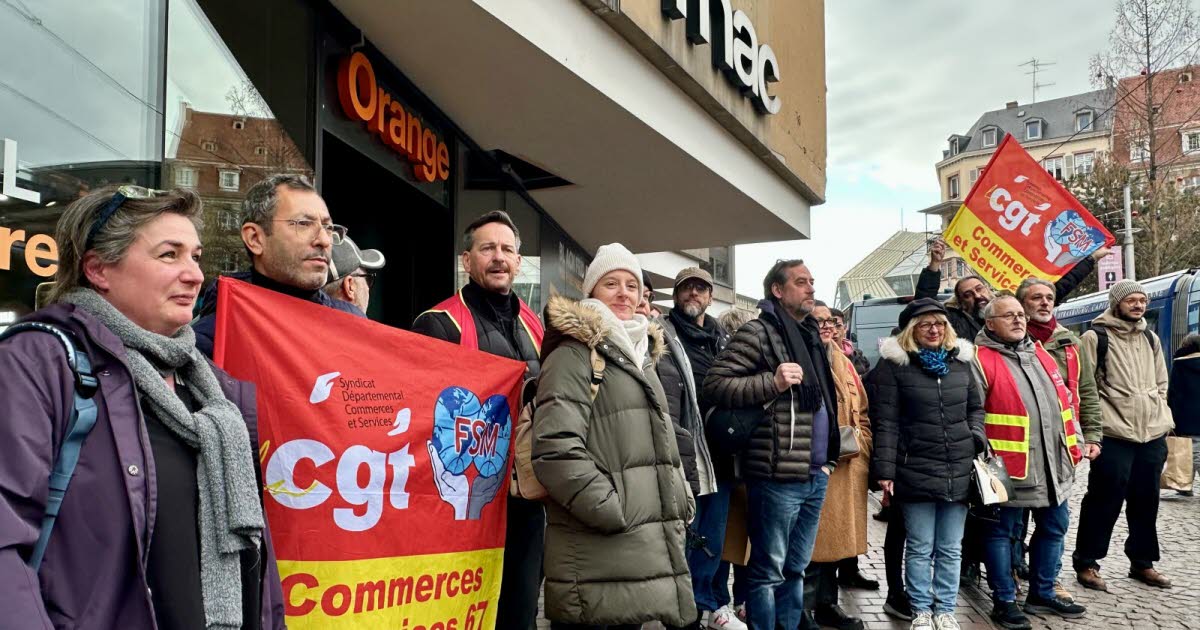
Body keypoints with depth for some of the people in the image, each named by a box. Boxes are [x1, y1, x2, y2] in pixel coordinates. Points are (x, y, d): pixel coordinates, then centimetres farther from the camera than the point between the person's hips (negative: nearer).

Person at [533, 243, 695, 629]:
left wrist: (680, 504, 15)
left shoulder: (641, 355, 21)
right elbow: (555, 450, -19)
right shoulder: (574, 353, -7)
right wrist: (614, 513, -19)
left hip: (649, 547, 8)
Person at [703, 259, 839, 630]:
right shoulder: (758, 332, -7)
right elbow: (714, 384, -14)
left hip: (815, 476, 8)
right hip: (778, 477, -8)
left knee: (796, 567, 17)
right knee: (769, 570, 2)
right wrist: (773, 382, -22)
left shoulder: (811, 335, 18)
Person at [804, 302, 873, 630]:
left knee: (836, 534, 12)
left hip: (848, 468, 7)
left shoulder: (844, 363, 16)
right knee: (812, 542, -5)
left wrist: (859, 444, 4)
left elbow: (862, 413, 19)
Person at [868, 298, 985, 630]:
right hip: (915, 473, -4)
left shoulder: (960, 360, 10)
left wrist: (976, 440, 3)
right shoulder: (894, 364, -4)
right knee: (920, 548, 5)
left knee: (951, 549, 11)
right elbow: (886, 422, -7)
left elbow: (976, 408, 20)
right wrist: (885, 470, -11)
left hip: (959, 472, 4)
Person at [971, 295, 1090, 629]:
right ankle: (1005, 602, 15)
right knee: (1002, 532, 3)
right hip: (1008, 467, -7)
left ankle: (1042, 593, 33)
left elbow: (1064, 402, 20)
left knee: (1054, 527, 17)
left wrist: (1074, 446, 16)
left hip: (1053, 465, 8)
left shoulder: (1041, 355, 14)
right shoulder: (980, 360, -9)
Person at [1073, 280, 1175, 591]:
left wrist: (1163, 419, 11)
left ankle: (1142, 562, 27)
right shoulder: (1096, 337, -5)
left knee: (1146, 501, 13)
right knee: (1104, 501, -2)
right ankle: (1086, 563, 10)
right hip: (1114, 436, -6)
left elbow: (1161, 384, 22)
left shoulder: (1151, 338, 15)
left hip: (1153, 436, 6)